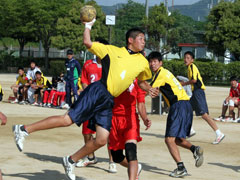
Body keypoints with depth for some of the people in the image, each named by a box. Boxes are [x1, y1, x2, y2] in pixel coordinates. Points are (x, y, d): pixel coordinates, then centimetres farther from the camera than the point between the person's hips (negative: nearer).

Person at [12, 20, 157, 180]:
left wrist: (149, 89, 11)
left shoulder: (143, 62, 15)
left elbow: (142, 81, 30)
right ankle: (23, 130, -5)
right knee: (68, 120, -14)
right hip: (97, 92, -6)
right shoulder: (113, 50, 2)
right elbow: (88, 43, 0)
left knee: (102, 140, -2)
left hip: (109, 101, 6)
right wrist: (88, 26, 3)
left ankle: (71, 161, 17)